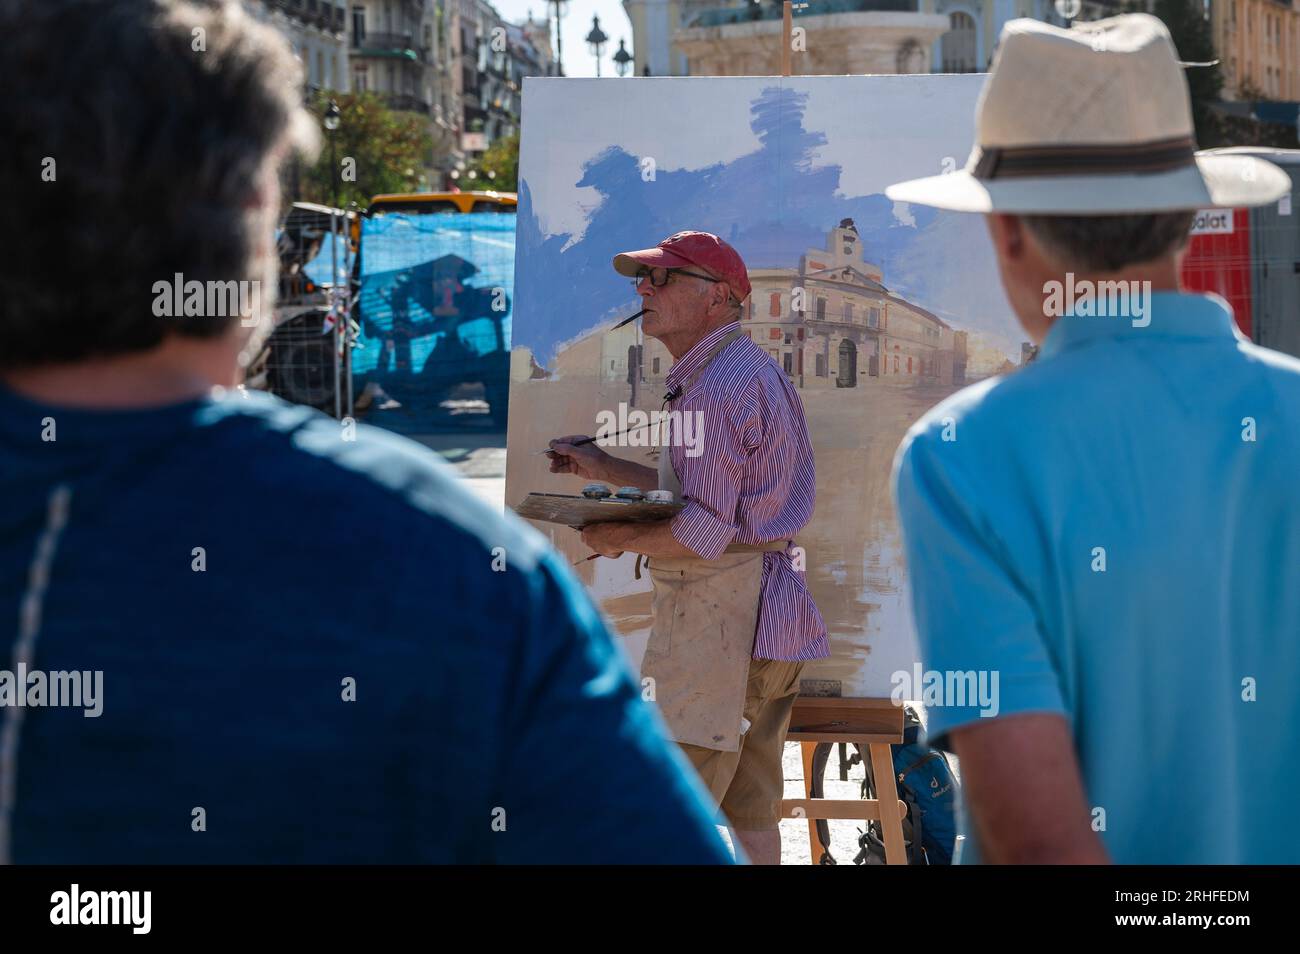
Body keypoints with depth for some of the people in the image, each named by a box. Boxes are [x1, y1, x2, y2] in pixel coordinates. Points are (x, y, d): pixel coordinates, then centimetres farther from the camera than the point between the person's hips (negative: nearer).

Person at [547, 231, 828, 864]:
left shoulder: (720, 386, -17)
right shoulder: (751, 371, 18)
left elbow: (705, 530, -21)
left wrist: (622, 540, -5)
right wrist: (605, 470, 22)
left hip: (719, 614, -11)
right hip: (770, 611, 11)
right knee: (750, 812, 12)